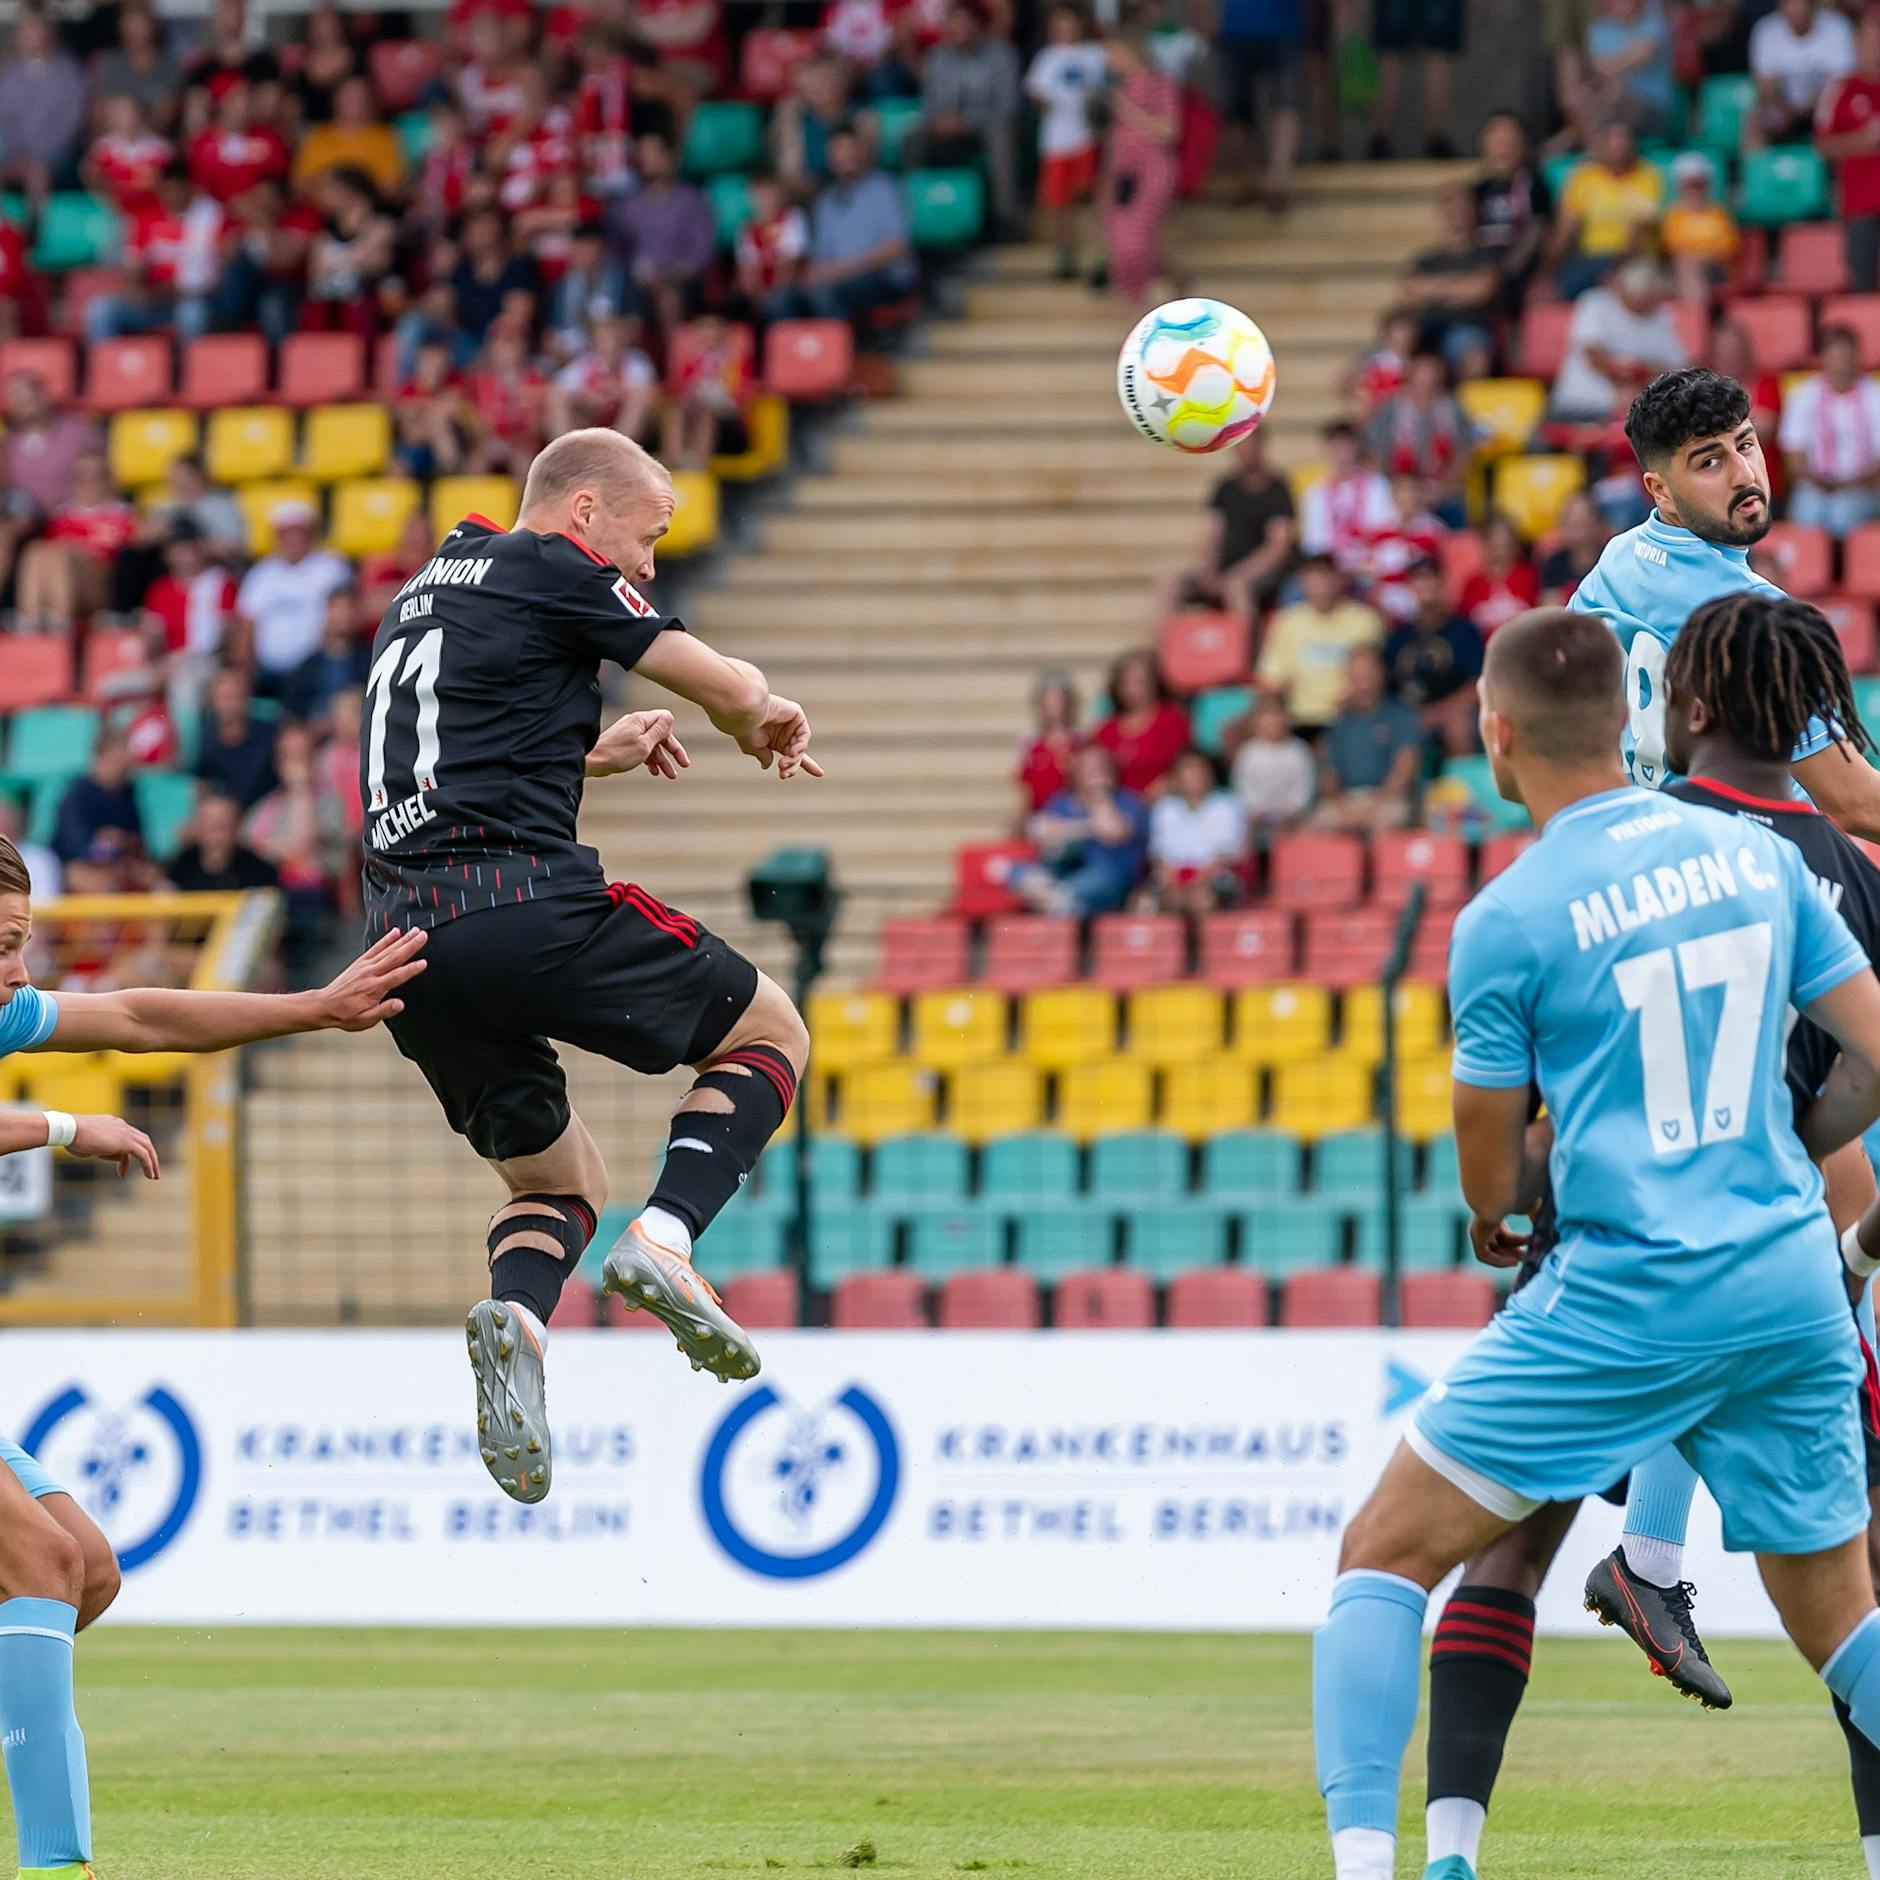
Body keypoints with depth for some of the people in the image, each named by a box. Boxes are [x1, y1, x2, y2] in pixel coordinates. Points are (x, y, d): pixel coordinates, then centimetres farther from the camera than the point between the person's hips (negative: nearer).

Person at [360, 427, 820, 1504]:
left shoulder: (418, 598, 27)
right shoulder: (553, 567, 3)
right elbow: (734, 691, 3)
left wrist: (608, 747, 37)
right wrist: (768, 722, 25)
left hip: (406, 940, 7)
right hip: (525, 907, -7)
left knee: (561, 1183, 19)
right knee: (771, 1032, 11)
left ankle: (516, 1313, -15)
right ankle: (667, 1237, -13)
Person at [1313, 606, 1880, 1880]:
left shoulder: (1507, 923, -8)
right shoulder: (1759, 856, 5)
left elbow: (1492, 1181, 2)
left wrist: (1501, 1215, 25)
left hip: (1628, 1296, -5)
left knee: (1389, 1550, 5)